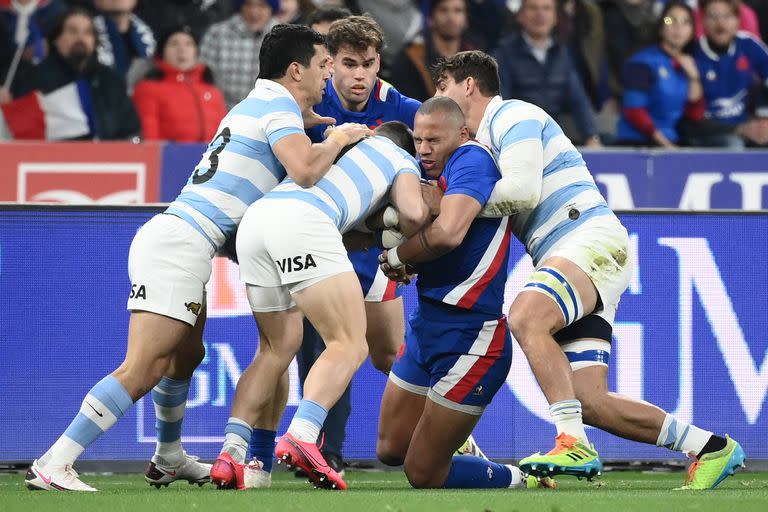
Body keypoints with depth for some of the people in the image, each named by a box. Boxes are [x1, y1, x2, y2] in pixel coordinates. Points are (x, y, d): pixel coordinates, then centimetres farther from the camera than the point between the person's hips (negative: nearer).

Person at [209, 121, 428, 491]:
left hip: (255, 215, 7)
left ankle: (231, 452, 6)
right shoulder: (402, 160, 24)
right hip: (302, 221, -7)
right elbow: (413, 212, 6)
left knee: (277, 348, 18)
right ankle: (300, 437, -28)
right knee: (350, 345, -5)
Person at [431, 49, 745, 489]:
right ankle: (710, 448, 3)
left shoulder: (513, 116, -1)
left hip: (591, 238, -9)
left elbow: (523, 189, -17)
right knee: (589, 402, -5)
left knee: (526, 316, -35)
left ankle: (574, 444, -42)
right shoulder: (483, 143, 28)